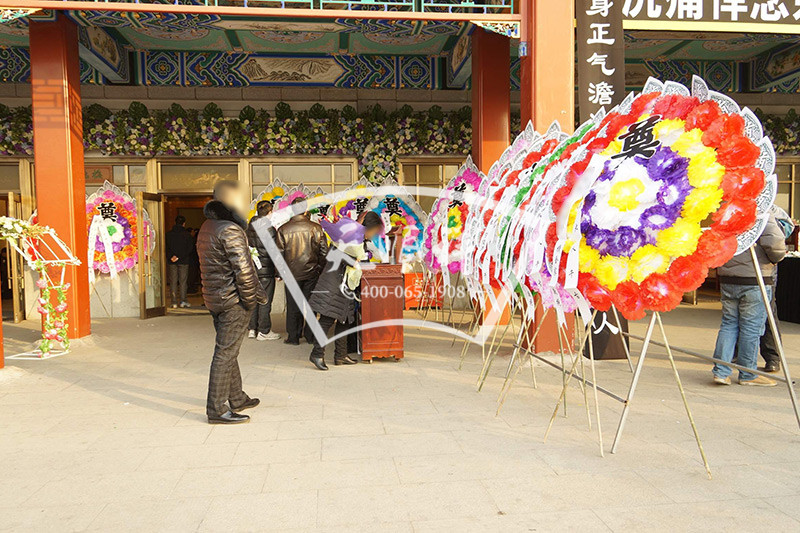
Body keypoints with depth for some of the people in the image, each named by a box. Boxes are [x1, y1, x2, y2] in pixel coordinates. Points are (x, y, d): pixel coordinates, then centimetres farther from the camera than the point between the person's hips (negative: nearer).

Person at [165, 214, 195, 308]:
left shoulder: (169, 234, 3)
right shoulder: (187, 234, -2)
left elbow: (166, 248, -1)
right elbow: (190, 249, -6)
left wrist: (171, 256, -7)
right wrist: (179, 257, -7)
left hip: (171, 262, 2)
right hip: (184, 261, -1)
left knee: (173, 281, 4)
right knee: (183, 281, 4)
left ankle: (174, 302, 4)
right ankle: (182, 301, 3)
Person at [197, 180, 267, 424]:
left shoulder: (206, 228, 12)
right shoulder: (230, 230, -18)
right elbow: (243, 269, -22)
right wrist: (251, 298, -11)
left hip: (214, 298, 10)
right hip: (233, 301, -10)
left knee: (227, 351, 18)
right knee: (225, 353, -3)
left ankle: (237, 399, 32)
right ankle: (217, 409, 5)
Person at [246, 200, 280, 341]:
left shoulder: (250, 227, 6)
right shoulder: (269, 229, -14)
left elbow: (248, 247, 9)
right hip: (266, 270, -7)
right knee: (265, 300, 1)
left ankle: (252, 329, 21)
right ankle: (264, 331, 7)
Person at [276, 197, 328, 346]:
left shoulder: (283, 229, -7)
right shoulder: (316, 228, -6)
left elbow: (279, 254, -3)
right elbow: (324, 251, -2)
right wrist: (319, 268, 10)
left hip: (292, 273, 0)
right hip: (312, 272, 1)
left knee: (293, 305, 10)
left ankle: (293, 336, 16)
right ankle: (310, 335, 18)